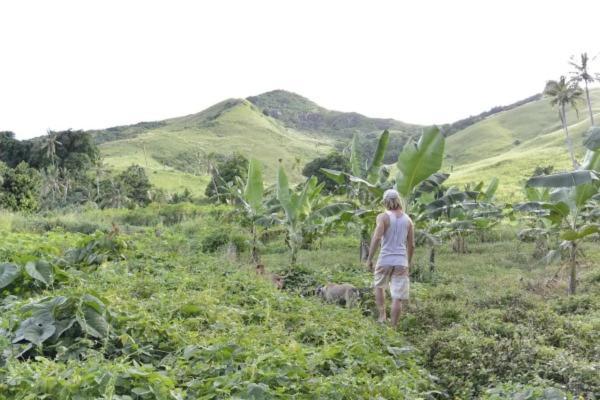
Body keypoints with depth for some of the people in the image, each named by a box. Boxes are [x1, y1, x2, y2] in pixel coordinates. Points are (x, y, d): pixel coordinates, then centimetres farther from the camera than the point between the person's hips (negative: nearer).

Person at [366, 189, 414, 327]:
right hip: (401, 261, 2)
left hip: (385, 259, -2)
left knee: (379, 286, 25)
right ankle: (393, 326, 3)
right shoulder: (408, 219, 8)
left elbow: (376, 238, -17)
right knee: (398, 297, 2)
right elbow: (411, 245, 11)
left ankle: (382, 316, 17)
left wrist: (369, 258, -11)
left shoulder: (383, 216, -5)